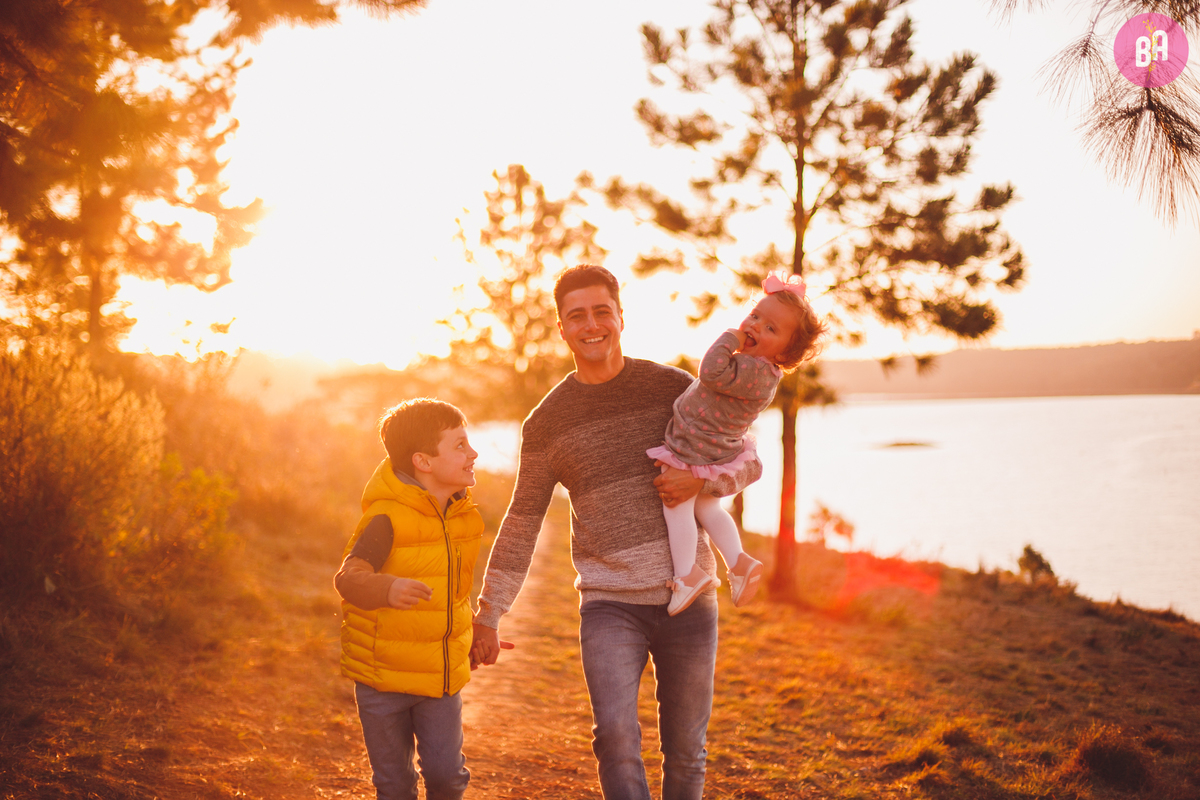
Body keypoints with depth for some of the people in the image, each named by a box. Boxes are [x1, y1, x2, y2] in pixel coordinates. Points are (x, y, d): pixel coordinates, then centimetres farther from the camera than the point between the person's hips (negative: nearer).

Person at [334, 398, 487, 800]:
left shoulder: (465, 517, 3)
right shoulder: (387, 519, -20)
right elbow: (348, 578, -33)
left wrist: (474, 633, 24)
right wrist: (388, 590, -53)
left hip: (442, 675, 5)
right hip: (382, 677, -4)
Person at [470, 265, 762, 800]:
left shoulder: (675, 388, 2)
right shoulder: (546, 423, 4)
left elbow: (748, 463, 8)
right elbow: (521, 524, 9)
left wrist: (702, 480, -14)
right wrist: (488, 615, 8)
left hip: (688, 597, 1)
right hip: (609, 603, 0)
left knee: (685, 751, 8)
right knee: (616, 737, -19)